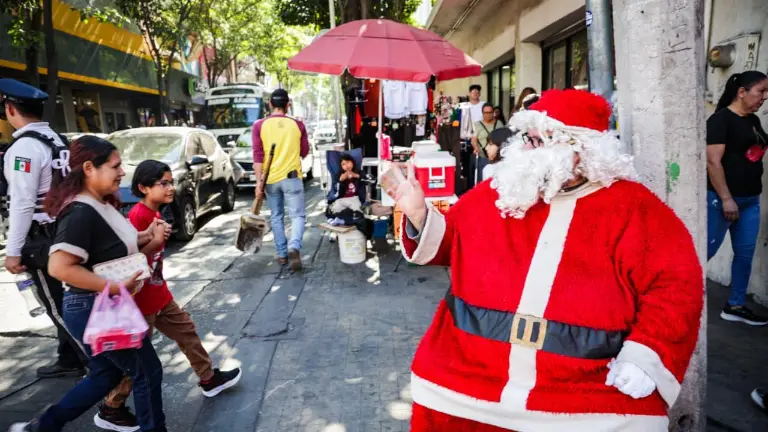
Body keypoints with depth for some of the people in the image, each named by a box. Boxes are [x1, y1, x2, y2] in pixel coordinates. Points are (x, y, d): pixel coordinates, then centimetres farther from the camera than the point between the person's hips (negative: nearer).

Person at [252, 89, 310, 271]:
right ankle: (294, 247, -22)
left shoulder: (259, 125, -1)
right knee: (298, 215, 2)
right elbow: (304, 152, 9)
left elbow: (257, 155, -6)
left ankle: (282, 254, 18)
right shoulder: (298, 125, 1)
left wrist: (259, 181, -5)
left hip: (270, 179, 1)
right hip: (292, 177, -1)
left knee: (276, 217, 14)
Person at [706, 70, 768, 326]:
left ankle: (735, 307, 21)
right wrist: (726, 199, -21)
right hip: (722, 199, -8)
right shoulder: (720, 120, -12)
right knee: (706, 251, -2)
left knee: (745, 254, 11)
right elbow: (713, 162, -19)